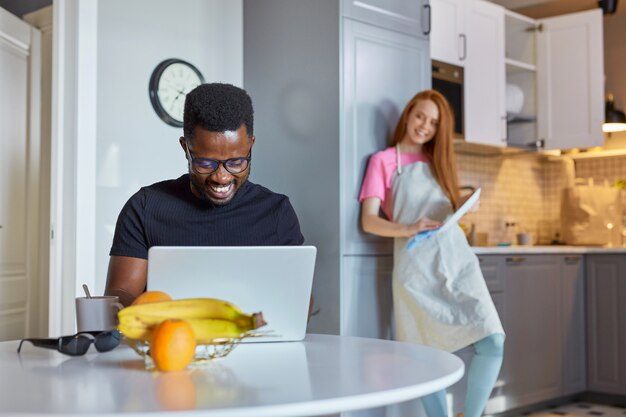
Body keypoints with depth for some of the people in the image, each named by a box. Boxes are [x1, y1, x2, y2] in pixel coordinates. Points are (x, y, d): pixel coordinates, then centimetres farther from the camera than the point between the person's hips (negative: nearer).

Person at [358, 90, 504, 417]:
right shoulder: (383, 161, 3)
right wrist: (408, 229, -22)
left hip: (457, 258, 4)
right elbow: (369, 221, -7)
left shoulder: (437, 161, 18)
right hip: (417, 268, -4)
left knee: (493, 342, -10)